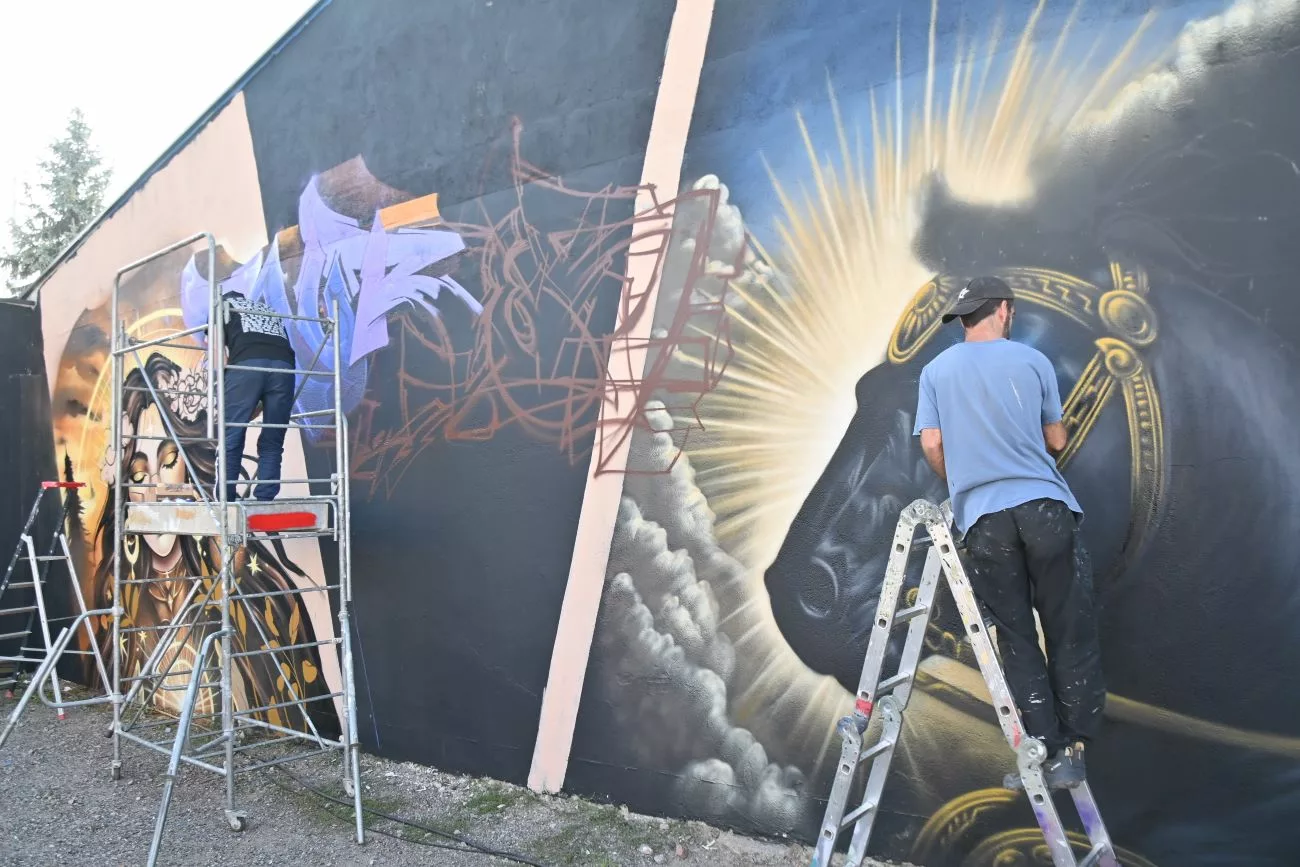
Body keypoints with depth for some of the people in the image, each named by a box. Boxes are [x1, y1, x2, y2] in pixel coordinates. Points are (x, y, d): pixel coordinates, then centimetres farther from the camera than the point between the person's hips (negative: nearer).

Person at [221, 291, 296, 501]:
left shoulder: (223, 305, 32)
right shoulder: (272, 314, 41)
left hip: (246, 365, -3)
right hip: (283, 367, 3)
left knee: (231, 438, 2)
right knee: (272, 443, 8)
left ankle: (224, 501, 0)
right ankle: (265, 501, 2)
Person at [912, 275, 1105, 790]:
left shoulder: (936, 371, 9)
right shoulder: (1032, 360, 6)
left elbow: (931, 445, 2)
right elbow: (1057, 441, 10)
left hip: (983, 518, 1)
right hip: (1044, 505, -1)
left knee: (1016, 640, 7)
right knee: (1069, 631, 10)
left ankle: (1048, 755, 9)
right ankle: (1073, 746, 13)